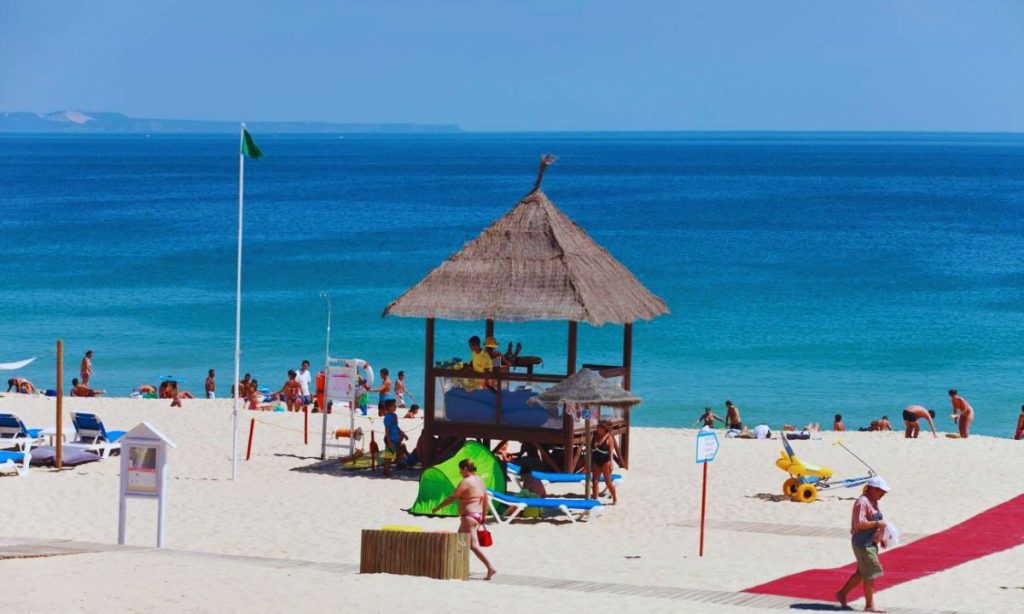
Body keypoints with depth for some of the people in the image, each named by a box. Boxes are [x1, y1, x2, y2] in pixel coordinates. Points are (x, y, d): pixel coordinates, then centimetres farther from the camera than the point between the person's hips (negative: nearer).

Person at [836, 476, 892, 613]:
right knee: (871, 573, -5)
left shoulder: (872, 502, 14)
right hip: (863, 543, -10)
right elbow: (859, 524, -25)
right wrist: (878, 523, -20)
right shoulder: (862, 502, -18)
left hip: (870, 542, 10)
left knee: (862, 573, 15)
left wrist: (881, 537, 13)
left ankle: (842, 594, 25)